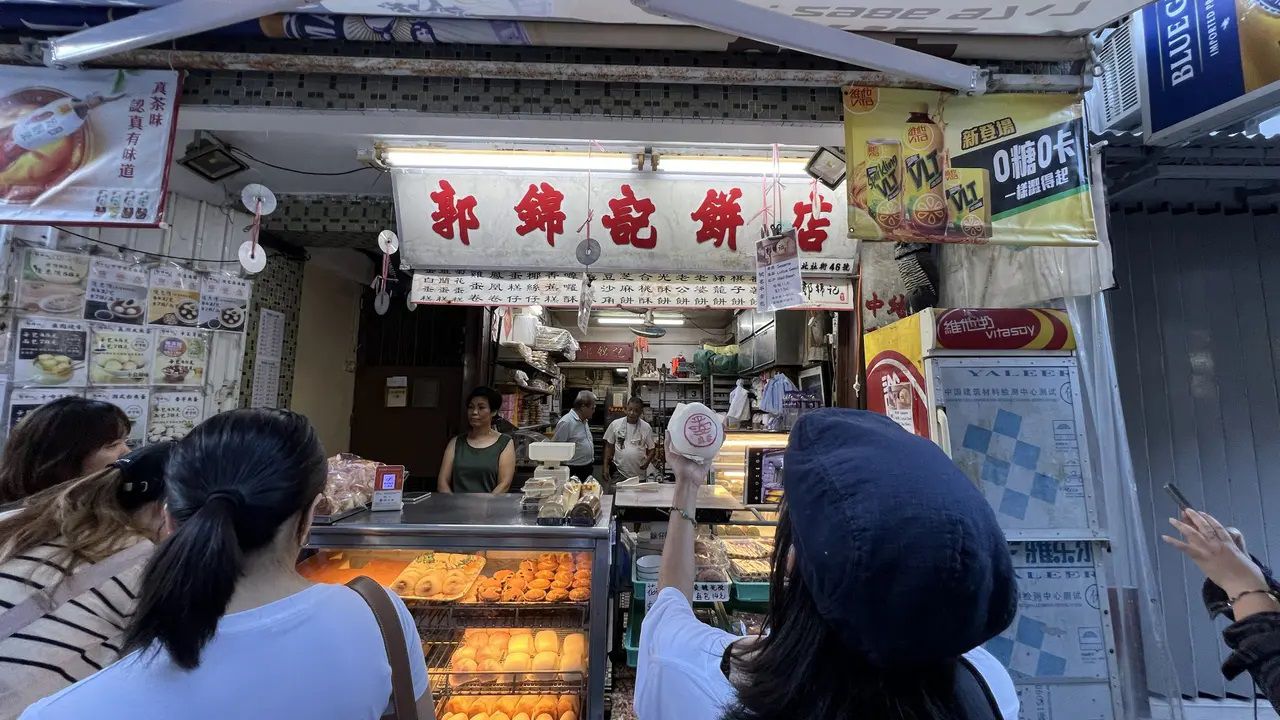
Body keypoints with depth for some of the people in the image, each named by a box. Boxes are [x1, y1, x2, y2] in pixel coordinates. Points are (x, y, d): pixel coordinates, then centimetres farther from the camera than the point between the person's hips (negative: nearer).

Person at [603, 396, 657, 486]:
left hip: (639, 474, 0)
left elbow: (652, 448, 5)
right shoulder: (615, 424, -1)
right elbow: (609, 446, 5)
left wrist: (647, 461, -14)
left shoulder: (646, 427, -1)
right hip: (618, 472, 0)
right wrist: (605, 467, 1)